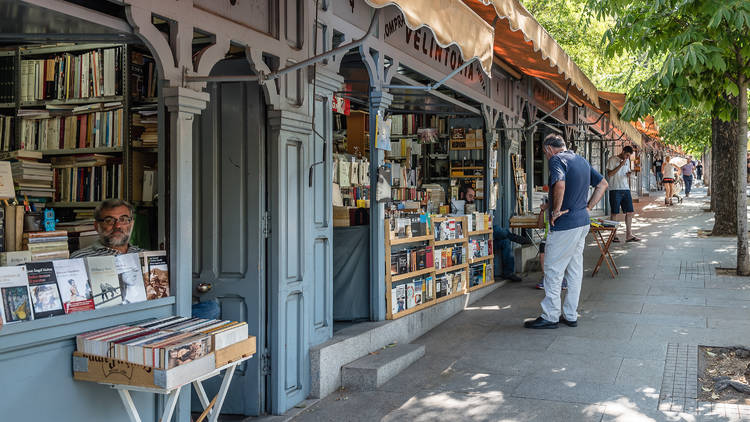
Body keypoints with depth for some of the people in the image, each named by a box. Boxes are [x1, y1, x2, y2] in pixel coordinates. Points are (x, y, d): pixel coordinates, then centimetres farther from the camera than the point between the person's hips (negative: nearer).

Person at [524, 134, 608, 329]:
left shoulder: (557, 160, -12)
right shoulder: (582, 160, 15)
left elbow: (560, 184, -31)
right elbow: (603, 184, 21)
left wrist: (556, 210, -19)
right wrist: (587, 207, 15)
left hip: (565, 224, -9)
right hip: (583, 222, 9)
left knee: (553, 269, -1)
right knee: (575, 269, 13)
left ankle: (550, 317, 5)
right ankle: (570, 315, 19)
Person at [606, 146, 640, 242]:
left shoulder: (627, 160, 16)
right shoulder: (612, 159, -5)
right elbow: (610, 174, -11)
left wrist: (628, 174, 2)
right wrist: (620, 165, -16)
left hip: (626, 189, 7)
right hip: (615, 190, -7)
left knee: (630, 212, 3)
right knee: (615, 213, -2)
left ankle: (629, 235, 8)